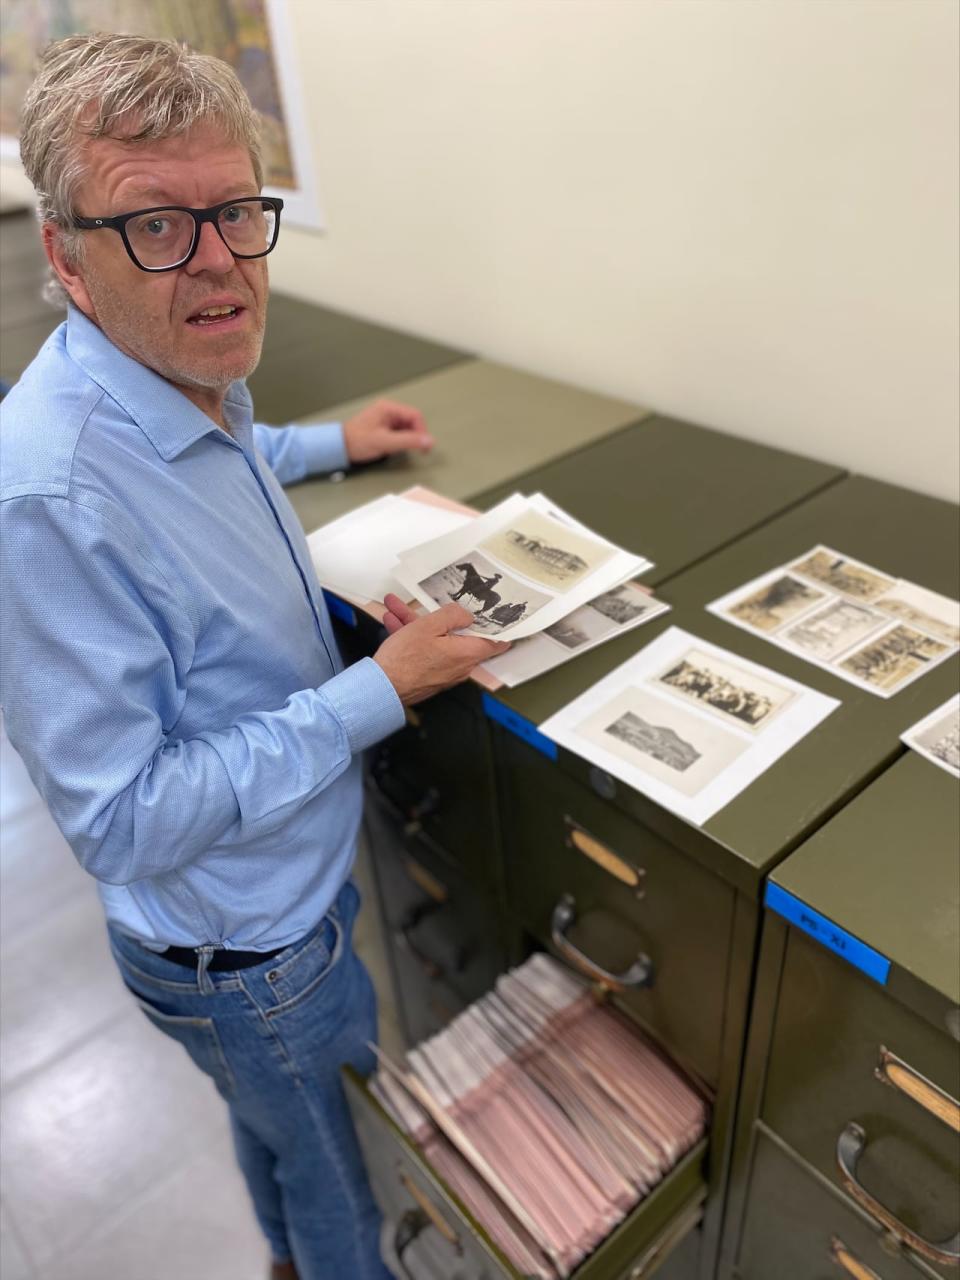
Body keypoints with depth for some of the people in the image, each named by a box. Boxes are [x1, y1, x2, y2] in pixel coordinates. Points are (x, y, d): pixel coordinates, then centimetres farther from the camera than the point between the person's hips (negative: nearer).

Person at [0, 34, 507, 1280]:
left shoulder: (194, 382, -7)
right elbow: (123, 819, -31)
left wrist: (332, 443, 18)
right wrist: (380, 693, -28)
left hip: (296, 888, 8)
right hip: (249, 957, -8)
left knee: (276, 1125, 36)